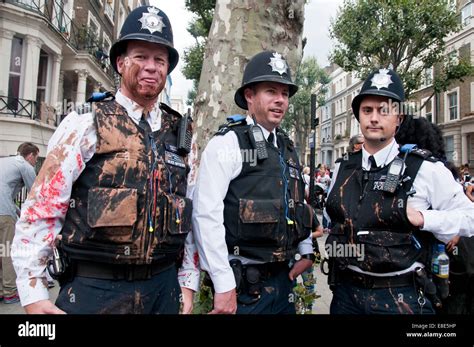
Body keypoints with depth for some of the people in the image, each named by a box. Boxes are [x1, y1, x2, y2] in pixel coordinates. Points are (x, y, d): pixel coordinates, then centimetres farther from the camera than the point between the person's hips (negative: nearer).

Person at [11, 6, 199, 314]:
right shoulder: (85, 126, -6)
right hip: (94, 289, -4)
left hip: (162, 287, 4)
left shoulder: (178, 135, 5)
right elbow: (40, 210, -6)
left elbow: (186, 215, 9)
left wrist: (188, 283, 9)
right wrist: (33, 295, -9)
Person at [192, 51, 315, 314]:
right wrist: (224, 285, -19)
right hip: (243, 283, -7)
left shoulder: (287, 148, 11)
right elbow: (206, 213, -20)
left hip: (283, 279, 7)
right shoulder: (228, 142, -12)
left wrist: (306, 252, 12)